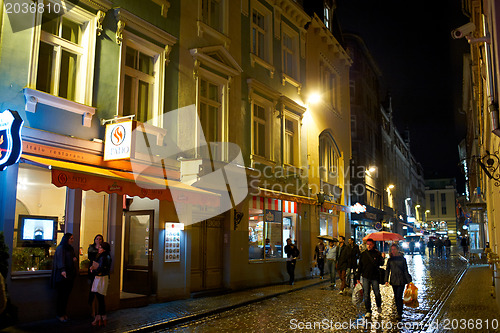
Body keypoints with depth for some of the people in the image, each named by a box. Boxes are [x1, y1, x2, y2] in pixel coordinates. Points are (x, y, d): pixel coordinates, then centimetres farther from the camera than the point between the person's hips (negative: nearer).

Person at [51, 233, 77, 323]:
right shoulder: (61, 248, -8)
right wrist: (63, 270, -37)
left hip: (70, 275, 7)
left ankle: (64, 313, 15)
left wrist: (75, 259, 6)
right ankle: (60, 314, 5)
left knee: (67, 295, 7)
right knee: (62, 295, -5)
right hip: (63, 275, -7)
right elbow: (60, 259, -22)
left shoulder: (71, 248, 17)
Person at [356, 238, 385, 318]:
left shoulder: (377, 254, -1)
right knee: (366, 295, 2)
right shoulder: (363, 254, 5)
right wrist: (358, 277, 9)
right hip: (366, 277, 2)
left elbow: (380, 264, -2)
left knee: (377, 293, 9)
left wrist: (382, 258, -22)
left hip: (375, 277, -2)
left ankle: (379, 306, 37)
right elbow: (360, 266, 9)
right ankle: (368, 311, 13)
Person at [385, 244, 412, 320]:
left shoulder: (402, 259, -2)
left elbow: (406, 271, 1)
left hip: (401, 280, -3)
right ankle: (399, 310, 25)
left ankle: (400, 314, -4)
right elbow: (387, 270, 6)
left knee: (399, 297, -9)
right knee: (396, 297, 9)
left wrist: (409, 281, -1)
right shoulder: (390, 260, 4)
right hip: (393, 281, 3)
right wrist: (386, 280, -4)